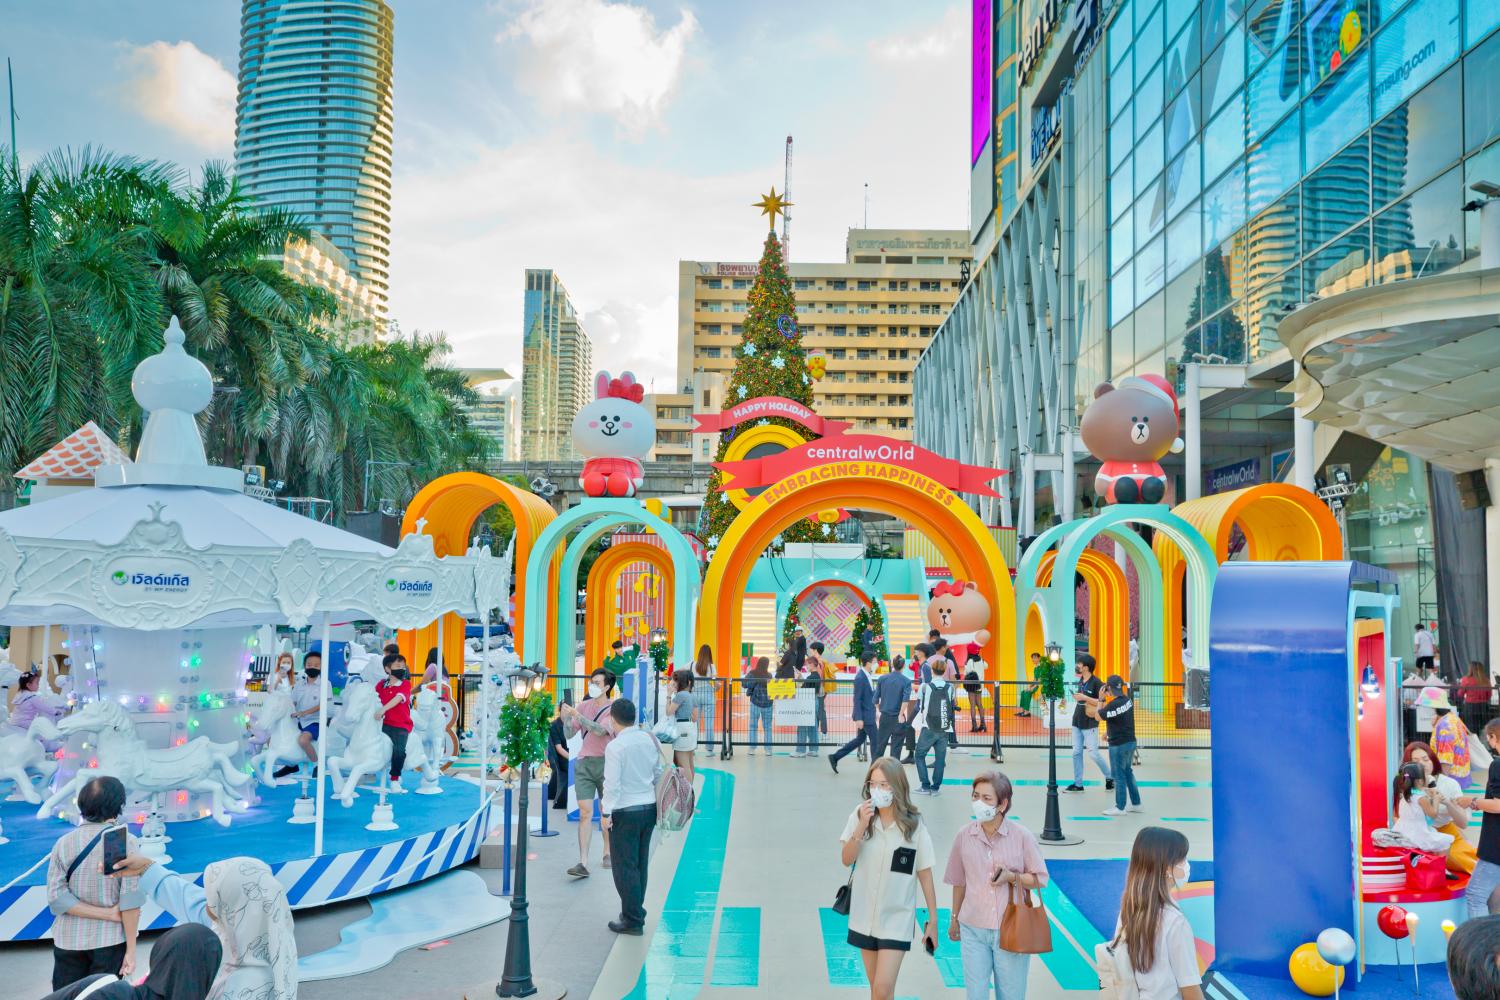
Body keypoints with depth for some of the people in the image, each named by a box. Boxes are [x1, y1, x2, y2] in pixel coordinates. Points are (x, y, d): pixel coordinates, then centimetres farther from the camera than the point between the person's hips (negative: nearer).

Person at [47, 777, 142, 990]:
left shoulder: (63, 843, -3)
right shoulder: (125, 842, -12)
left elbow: (56, 897, -10)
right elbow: (130, 899, -15)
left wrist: (110, 914, -10)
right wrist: (131, 950, -9)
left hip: (69, 940, 2)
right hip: (110, 940, -2)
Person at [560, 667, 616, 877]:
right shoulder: (584, 705, 7)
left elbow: (600, 730, -22)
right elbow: (570, 734, 7)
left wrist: (576, 715, -26)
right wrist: (566, 719, -12)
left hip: (605, 762, -2)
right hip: (583, 763, 2)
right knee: (585, 812, -6)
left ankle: (607, 852, 30)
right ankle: (583, 863, -10)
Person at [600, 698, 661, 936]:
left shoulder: (615, 746, -16)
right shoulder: (651, 740, 4)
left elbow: (612, 783, -18)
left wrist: (606, 813, -12)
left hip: (625, 812, -7)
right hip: (649, 808, 7)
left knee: (625, 867, 2)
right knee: (641, 864, 17)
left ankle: (633, 920, 5)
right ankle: (636, 911, 26)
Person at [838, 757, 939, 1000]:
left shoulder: (914, 825, -10)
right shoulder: (860, 815, -6)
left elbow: (925, 874, -4)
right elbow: (846, 859, -9)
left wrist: (933, 919, -1)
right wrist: (861, 827, -23)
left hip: (897, 917, -3)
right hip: (864, 916, 3)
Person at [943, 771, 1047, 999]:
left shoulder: (1022, 836, -10)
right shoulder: (964, 836, -4)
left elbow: (1040, 878, 0)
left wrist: (1012, 877, -18)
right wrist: (954, 918, 17)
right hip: (973, 930, 1)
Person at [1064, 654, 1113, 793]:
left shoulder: (1096, 682, -14)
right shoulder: (1081, 680, 9)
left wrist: (1085, 698, -23)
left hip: (1090, 724, -7)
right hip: (1077, 722, 8)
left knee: (1093, 753, -4)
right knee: (1076, 753, 7)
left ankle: (1110, 777, 15)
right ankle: (1078, 784, 12)